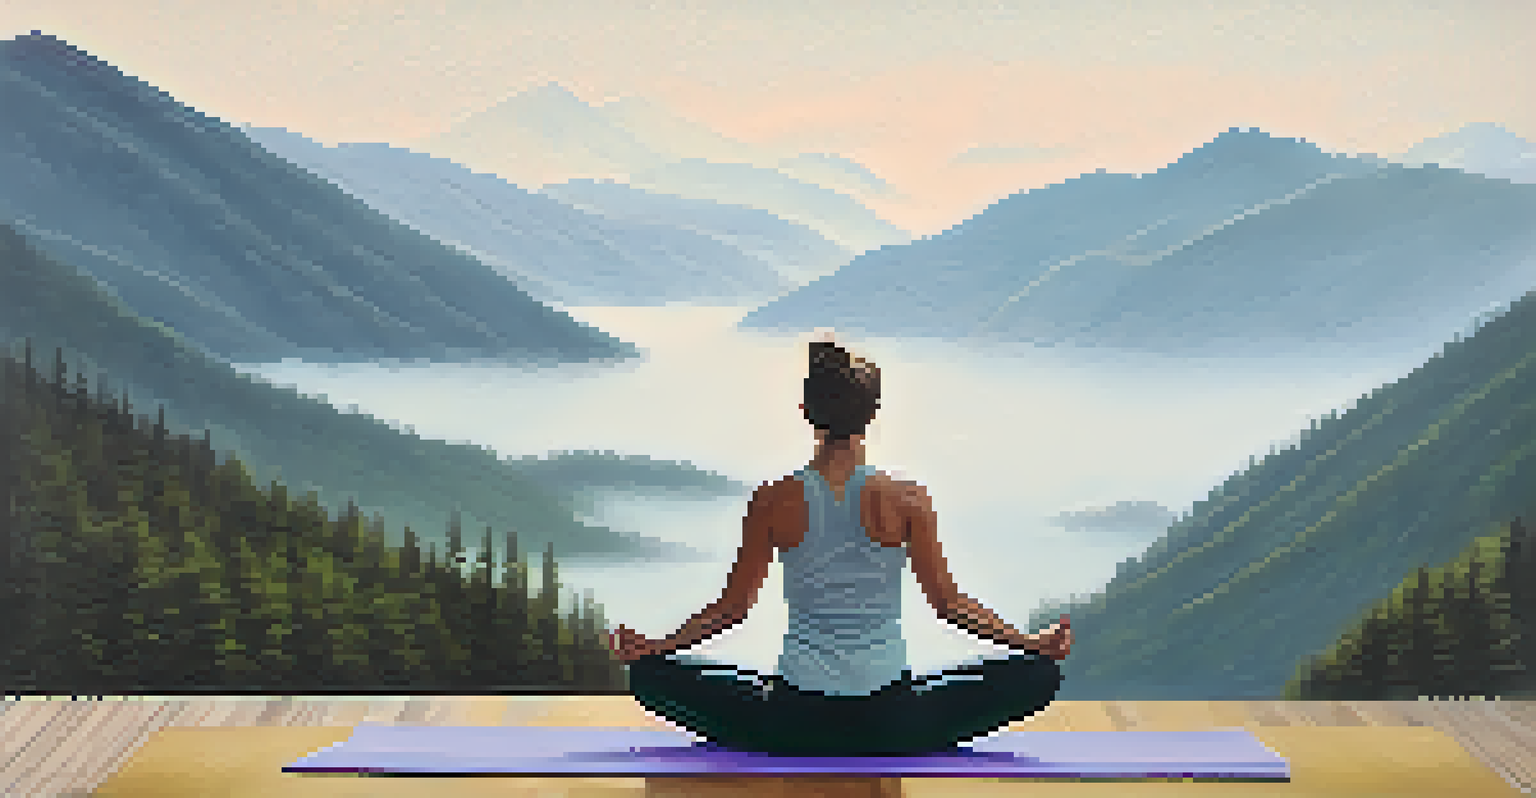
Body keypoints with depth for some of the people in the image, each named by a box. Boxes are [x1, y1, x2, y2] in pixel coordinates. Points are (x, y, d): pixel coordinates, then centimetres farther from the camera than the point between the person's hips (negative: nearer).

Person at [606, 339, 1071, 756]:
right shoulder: (906, 500, -4)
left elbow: (733, 607, 3)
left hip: (796, 720, 1)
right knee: (1038, 675, 14)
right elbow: (948, 603, 1)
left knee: (651, 676, 17)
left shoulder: (773, 502, -3)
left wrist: (656, 648, 15)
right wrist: (1034, 645, 9)